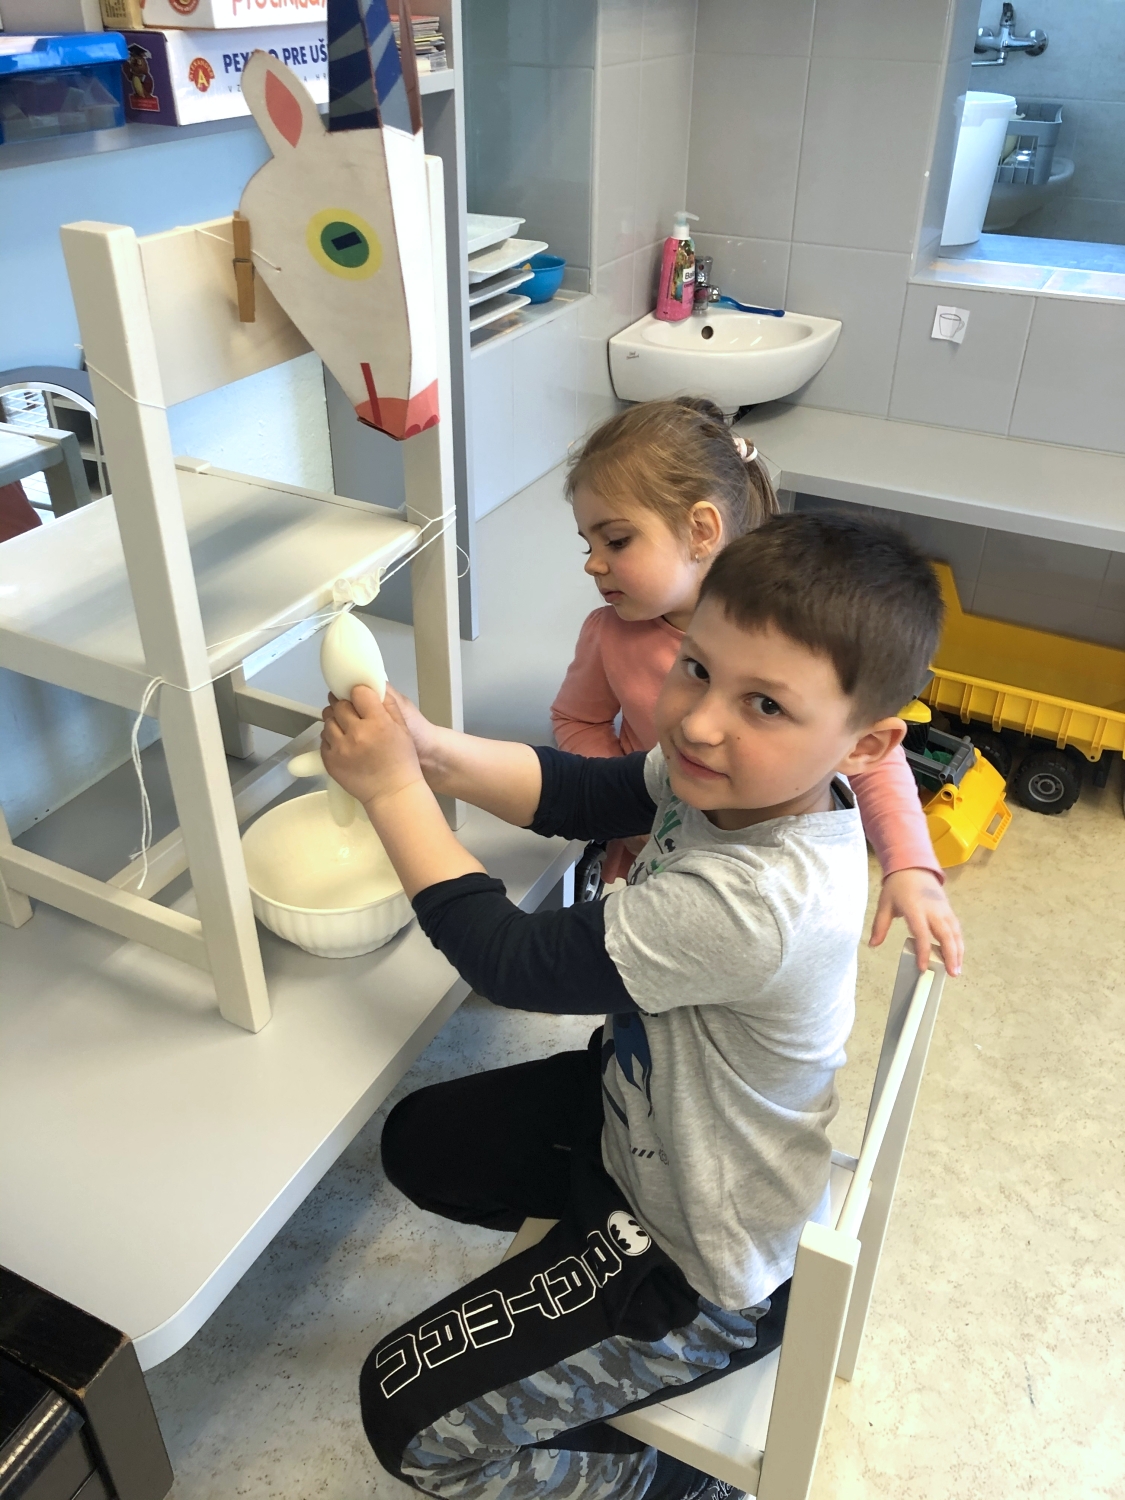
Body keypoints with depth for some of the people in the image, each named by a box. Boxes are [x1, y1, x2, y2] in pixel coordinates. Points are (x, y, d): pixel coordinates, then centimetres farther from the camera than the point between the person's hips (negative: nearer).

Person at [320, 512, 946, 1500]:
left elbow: (514, 963, -30)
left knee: (409, 1419, -2)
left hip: (710, 1277, -8)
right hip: (644, 1111, 8)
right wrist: (435, 751, -20)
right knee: (419, 1144, 21)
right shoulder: (736, 779, -17)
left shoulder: (753, 906, -41)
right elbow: (578, 795, -3)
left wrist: (395, 790, -25)